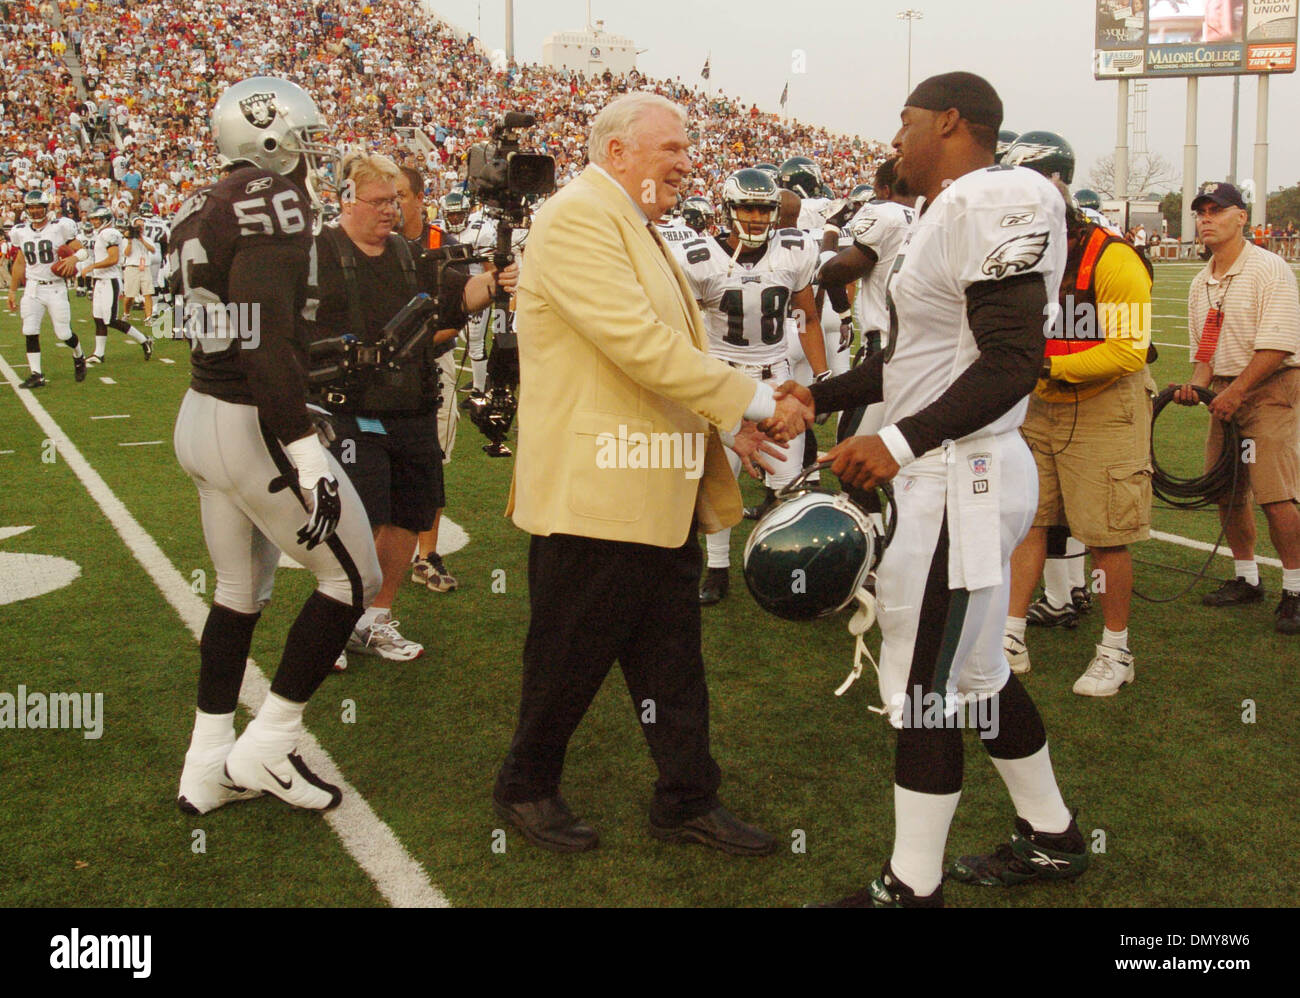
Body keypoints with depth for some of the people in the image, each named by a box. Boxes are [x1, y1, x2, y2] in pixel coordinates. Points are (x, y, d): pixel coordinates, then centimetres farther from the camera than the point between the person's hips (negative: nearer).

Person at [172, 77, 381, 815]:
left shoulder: (201, 212, 10)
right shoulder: (273, 203, -17)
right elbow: (266, 335, -27)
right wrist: (305, 452, -27)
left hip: (201, 415, 9)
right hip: (255, 426, -9)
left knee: (241, 589, 19)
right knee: (352, 577, 6)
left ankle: (208, 766, 27)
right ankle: (268, 746, 12)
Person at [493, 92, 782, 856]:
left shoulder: (636, 229, 18)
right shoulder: (577, 217, -15)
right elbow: (639, 342, -24)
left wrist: (726, 423, 6)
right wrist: (749, 400, -20)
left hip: (659, 494, 10)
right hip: (594, 492, -9)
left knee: (672, 660, 15)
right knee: (572, 656, 7)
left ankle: (689, 801, 27)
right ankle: (526, 787, 28)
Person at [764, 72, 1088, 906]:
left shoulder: (998, 204, -16)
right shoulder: (949, 213, 14)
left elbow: (1013, 363, -22)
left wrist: (900, 443, -26)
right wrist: (819, 400, 19)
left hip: (961, 477, -10)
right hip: (950, 470, 10)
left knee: (928, 687, 0)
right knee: (977, 672, 19)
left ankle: (913, 888, 14)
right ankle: (1052, 838, 36)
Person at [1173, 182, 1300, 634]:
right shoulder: (1201, 284, 12)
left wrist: (1236, 392, -19)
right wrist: (1198, 385, -2)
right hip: (1226, 392, 7)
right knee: (1227, 491, 8)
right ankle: (1246, 579, 24)